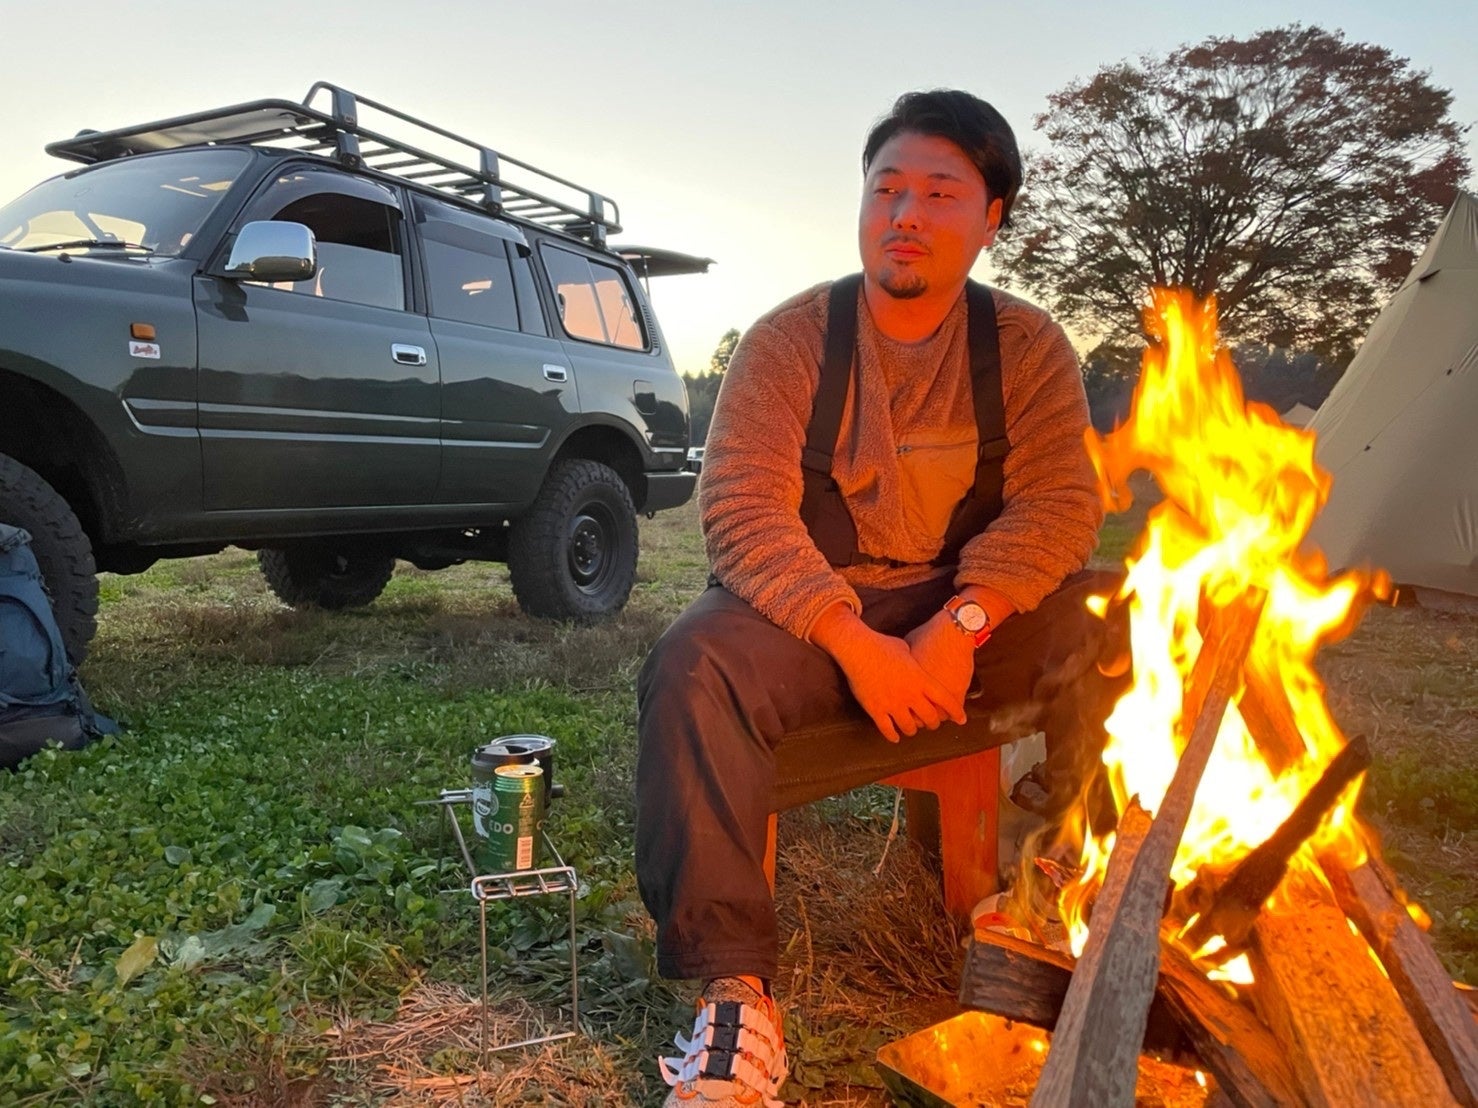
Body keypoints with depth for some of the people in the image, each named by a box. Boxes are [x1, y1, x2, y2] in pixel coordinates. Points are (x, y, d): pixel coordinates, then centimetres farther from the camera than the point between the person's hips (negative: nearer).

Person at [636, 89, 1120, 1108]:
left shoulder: (1028, 347, 3)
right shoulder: (789, 340, -3)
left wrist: (959, 624, -24)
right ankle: (736, 992, -26)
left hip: (973, 614, 2)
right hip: (808, 607, -2)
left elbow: (1059, 502, -7)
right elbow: (743, 508, -13)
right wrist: (857, 643, -25)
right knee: (693, 666, -31)